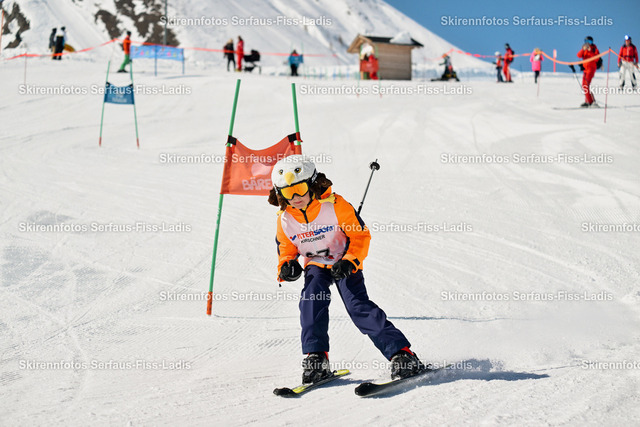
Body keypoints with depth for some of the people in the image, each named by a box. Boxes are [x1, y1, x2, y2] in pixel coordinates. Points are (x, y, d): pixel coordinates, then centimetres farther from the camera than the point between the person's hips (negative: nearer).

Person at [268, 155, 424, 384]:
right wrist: (286, 266, -11)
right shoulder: (285, 219, -6)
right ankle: (316, 358, -19)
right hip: (316, 266, 4)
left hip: (345, 264, -4)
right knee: (312, 298, -27)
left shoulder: (335, 205, -18)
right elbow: (286, 248, 11)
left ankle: (402, 353, -20)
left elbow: (361, 235, -11)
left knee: (357, 305, -21)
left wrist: (350, 261, -25)